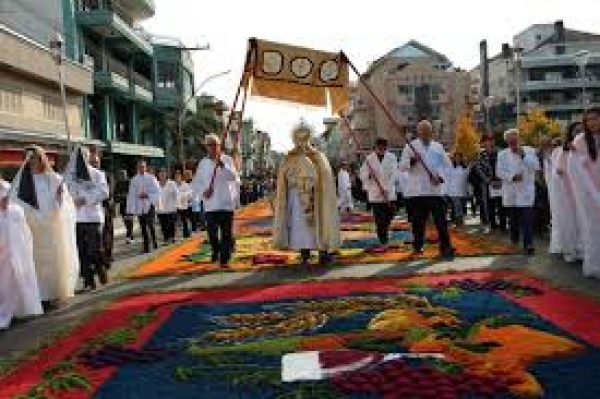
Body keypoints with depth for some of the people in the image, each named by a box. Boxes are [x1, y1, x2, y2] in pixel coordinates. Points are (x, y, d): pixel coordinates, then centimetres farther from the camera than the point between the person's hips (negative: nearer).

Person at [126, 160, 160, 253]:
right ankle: (146, 247, 14)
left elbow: (157, 191, 1)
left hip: (149, 205, -3)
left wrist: (148, 196, -15)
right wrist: (130, 210, 2)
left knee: (150, 224, -16)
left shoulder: (151, 178, 0)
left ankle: (154, 241, 3)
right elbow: (131, 195, 7)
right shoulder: (134, 180, 7)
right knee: (143, 228, 6)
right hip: (139, 207, 3)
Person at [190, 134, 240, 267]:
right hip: (210, 204, 3)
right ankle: (215, 253, 33)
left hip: (226, 203, -2)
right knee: (211, 232, 10)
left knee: (227, 233, -3)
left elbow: (234, 178, -12)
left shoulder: (227, 160, 2)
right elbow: (196, 183, 12)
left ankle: (224, 259, 4)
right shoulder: (203, 163, 9)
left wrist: (222, 165, -20)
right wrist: (202, 192, -7)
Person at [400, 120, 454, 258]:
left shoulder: (438, 146, 13)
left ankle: (446, 247, 0)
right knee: (418, 220, 4)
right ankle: (418, 246, 18)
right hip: (417, 190, -1)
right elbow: (402, 166, 1)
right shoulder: (411, 146, 5)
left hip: (435, 189, 2)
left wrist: (441, 177, -4)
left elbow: (447, 165, 14)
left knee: (441, 220, -3)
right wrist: (412, 160, -19)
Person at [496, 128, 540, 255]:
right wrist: (512, 177, -16)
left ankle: (528, 244, -8)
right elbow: (499, 171, -1)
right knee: (513, 218, 12)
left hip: (526, 191, -2)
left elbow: (536, 167, -7)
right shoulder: (502, 154, 7)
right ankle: (514, 239, 29)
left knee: (527, 219, -9)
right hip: (510, 192, 2)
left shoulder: (529, 151, 4)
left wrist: (523, 155, -15)